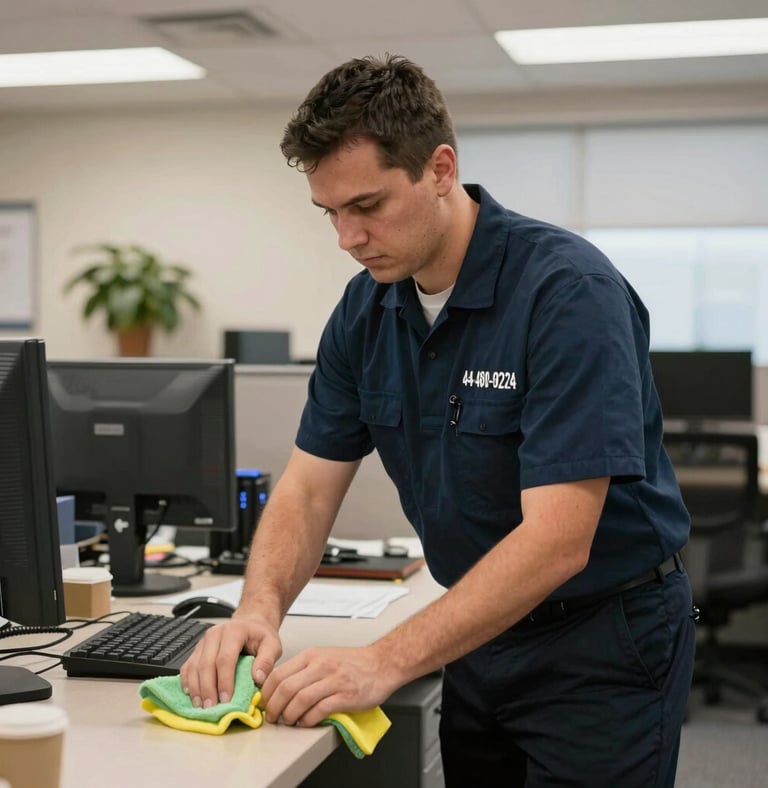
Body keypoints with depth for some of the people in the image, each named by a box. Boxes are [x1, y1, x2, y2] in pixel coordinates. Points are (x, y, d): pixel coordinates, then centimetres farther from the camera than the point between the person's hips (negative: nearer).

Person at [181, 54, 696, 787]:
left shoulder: (568, 291, -25)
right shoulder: (365, 308, -3)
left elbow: (558, 539, -30)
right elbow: (309, 484, -1)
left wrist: (385, 663, -34)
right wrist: (261, 610, -20)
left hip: (606, 642, -6)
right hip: (484, 631, 6)